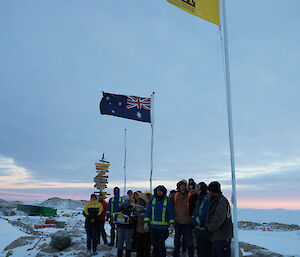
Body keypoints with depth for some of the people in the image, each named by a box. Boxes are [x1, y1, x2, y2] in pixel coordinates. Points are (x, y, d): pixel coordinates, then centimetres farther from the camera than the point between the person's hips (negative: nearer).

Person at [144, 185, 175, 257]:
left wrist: (171, 224, -11)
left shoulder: (168, 202, 1)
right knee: (154, 244, 9)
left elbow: (171, 214, -1)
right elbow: (148, 212, 5)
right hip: (153, 227, 3)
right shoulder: (151, 201, 7)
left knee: (161, 245, -3)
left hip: (163, 227, -3)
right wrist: (146, 222, -5)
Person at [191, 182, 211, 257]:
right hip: (199, 231, 9)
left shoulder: (207, 200, -17)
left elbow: (204, 215, -23)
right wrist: (193, 220, 4)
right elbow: (195, 212, 19)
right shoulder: (199, 200, 13)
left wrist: (195, 221, -14)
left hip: (204, 230, -9)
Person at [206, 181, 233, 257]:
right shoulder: (215, 201, 15)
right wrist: (208, 227, 7)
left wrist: (209, 228, -10)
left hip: (222, 238, -10)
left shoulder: (222, 201, -17)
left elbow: (218, 220, -23)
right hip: (216, 238, 10)